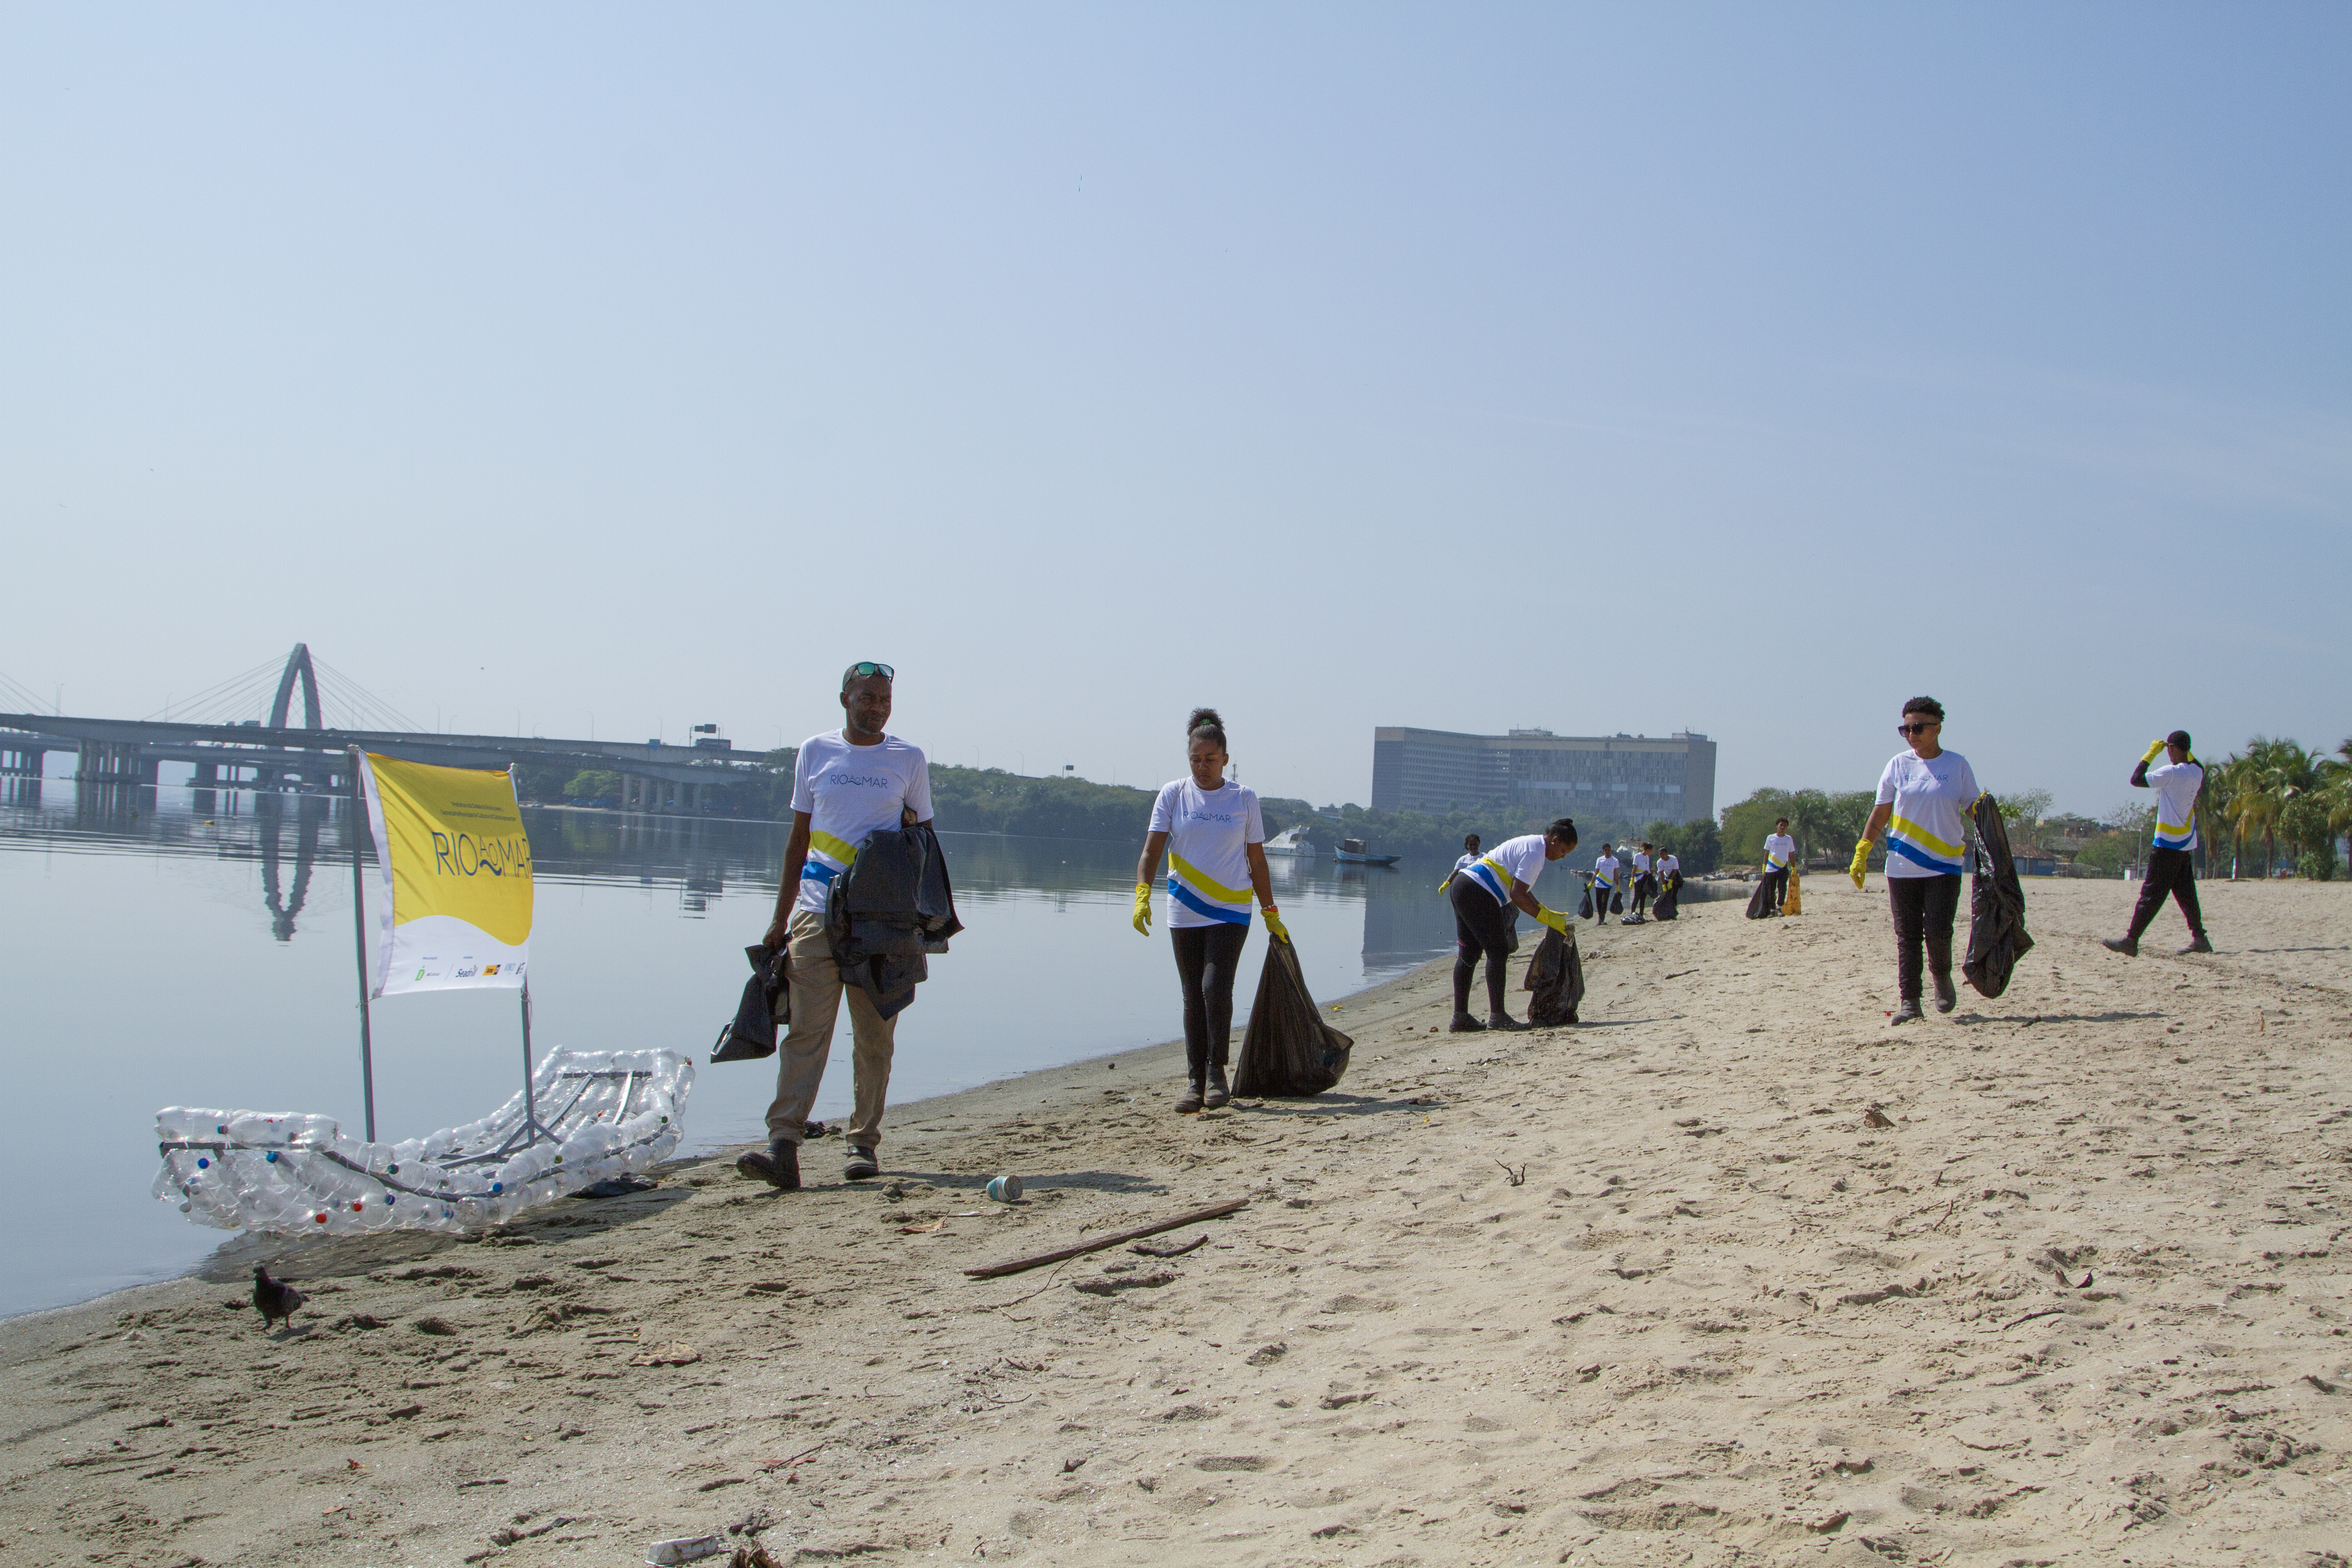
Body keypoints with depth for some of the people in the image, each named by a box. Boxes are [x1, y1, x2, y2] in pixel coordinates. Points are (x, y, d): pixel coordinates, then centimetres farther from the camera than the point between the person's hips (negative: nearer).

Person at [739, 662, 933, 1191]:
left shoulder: (909, 760, 9)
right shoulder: (814, 752, 11)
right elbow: (799, 839, 14)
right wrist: (780, 918, 10)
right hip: (817, 910, 0)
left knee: (874, 1036, 3)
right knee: (806, 1029, -9)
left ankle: (864, 1144, 12)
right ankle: (784, 1147, -14)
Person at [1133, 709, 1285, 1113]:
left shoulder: (1244, 798, 2)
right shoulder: (1173, 795, 1)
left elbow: (1256, 860, 8)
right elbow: (1151, 851, -5)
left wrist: (1270, 913, 10)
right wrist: (1143, 895, -21)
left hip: (1231, 910, -1)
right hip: (1185, 912, 1)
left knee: (1216, 987, -16)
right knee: (1193, 996, 5)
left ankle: (1216, 1071, -3)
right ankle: (1194, 1080, 11)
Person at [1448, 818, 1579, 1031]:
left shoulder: (1529, 843, 20)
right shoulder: (1535, 852, -12)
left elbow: (1520, 888, 24)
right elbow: (1517, 895, -17)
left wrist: (1545, 911, 17)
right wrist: (1548, 918, -11)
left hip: (1463, 885, 11)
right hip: (1477, 894, -11)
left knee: (1469, 953, 11)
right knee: (1498, 952, -7)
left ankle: (1460, 1017, 12)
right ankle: (1497, 1016, -9)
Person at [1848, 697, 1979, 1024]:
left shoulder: (1957, 765, 3)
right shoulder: (1899, 765, 5)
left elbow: (1974, 810, 7)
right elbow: (1881, 812, 9)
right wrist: (1861, 853, 4)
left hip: (1944, 865, -1)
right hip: (1902, 866, 1)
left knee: (1938, 932, -10)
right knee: (1907, 936, 0)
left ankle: (1942, 977, 20)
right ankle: (1908, 1001, 5)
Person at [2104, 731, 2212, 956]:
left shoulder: (2171, 773, -18)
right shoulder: (2198, 772, 6)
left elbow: (2137, 780, -17)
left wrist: (2151, 753, -8)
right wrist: (2186, 752, 20)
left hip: (2168, 843, -8)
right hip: (2188, 842, 8)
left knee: (2151, 893, -8)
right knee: (2186, 893, 14)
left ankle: (2130, 941, -7)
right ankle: (2199, 938, 15)